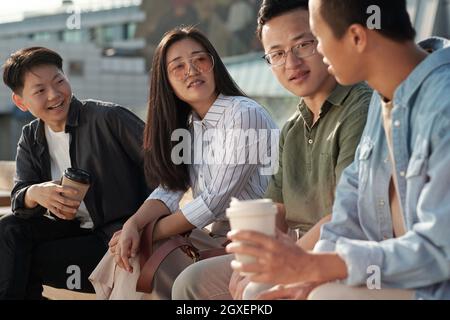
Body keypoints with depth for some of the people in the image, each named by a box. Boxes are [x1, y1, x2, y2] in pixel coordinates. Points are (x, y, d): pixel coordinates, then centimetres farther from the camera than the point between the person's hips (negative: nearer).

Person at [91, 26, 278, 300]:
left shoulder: (244, 115, -15)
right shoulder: (188, 125, 12)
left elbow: (215, 201, -18)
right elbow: (170, 188, 2)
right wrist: (134, 224, -17)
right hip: (212, 233, 7)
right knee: (129, 255, -7)